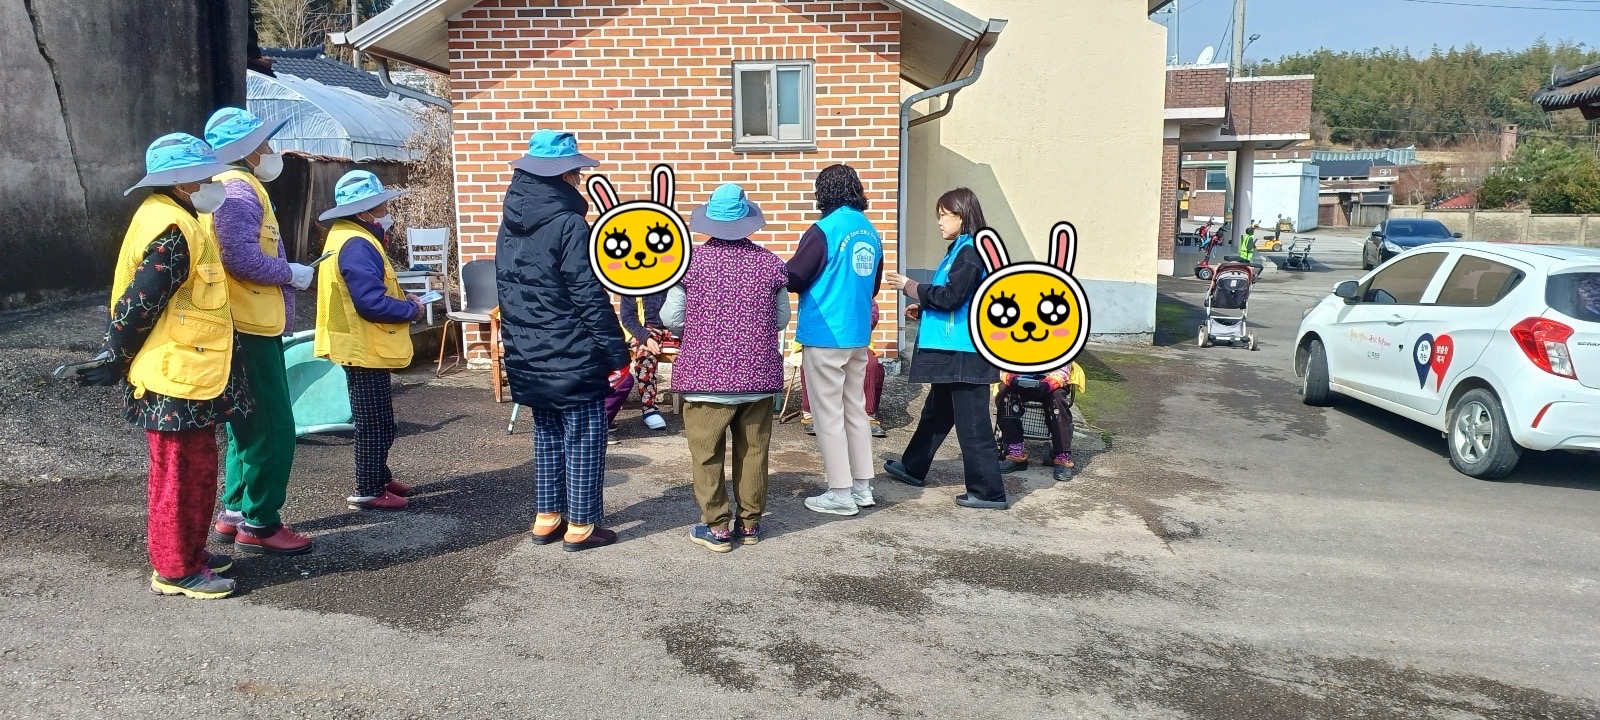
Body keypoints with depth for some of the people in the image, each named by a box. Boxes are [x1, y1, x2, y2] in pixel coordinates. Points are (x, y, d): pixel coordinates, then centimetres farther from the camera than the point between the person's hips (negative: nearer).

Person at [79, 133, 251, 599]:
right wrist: (115, 363, -12)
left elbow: (140, 303, 18)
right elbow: (138, 304, -22)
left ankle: (189, 553, 29)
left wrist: (119, 358, 20)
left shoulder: (175, 220, 13)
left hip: (192, 376, 10)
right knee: (179, 476, 0)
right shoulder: (171, 231, -20)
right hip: (175, 381, -10)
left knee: (197, 470, 18)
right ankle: (174, 570, 11)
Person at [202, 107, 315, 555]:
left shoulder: (236, 187, 19)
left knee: (248, 426, 17)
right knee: (273, 428, -6)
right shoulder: (239, 189, -14)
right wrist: (291, 273, -13)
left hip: (249, 326, 11)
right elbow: (241, 257, -25)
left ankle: (234, 514, 25)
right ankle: (259, 524, 1)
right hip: (249, 328, -11)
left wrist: (285, 272, 9)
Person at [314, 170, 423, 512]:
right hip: (366, 349, -10)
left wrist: (401, 299, 2)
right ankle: (368, 491, 8)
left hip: (366, 346, 10)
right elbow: (372, 302, -28)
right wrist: (411, 309, -14)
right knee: (375, 424, -1)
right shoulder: (356, 245, -22)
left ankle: (380, 478, 32)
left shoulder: (353, 237, 12)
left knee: (378, 422, 20)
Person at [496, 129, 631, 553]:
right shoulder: (568, 223, -17)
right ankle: (580, 526, 10)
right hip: (572, 357, -8)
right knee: (583, 439, 3)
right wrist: (617, 353, -14)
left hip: (528, 357, 8)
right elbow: (590, 298, -19)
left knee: (547, 434, 18)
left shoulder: (511, 221, 8)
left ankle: (547, 518, 25)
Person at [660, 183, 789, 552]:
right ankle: (750, 523, 22)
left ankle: (717, 527, 13)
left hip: (706, 375, -2)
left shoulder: (692, 261, -7)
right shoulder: (770, 262, 0)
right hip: (758, 375, 3)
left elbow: (671, 319, -4)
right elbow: (781, 319, 6)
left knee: (708, 453, 8)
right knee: (752, 450, 12)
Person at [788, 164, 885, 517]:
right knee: (855, 410, 14)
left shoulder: (825, 230, -14)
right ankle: (862, 487, 20)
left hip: (825, 336, -7)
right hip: (858, 335, 7)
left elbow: (792, 279, -14)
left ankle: (841, 494, 4)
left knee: (829, 415, 0)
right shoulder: (871, 232, 9)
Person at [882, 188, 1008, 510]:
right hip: (951, 351, 11)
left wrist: (910, 287, -12)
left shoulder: (970, 252, -15)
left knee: (971, 422, -5)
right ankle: (913, 467, 36)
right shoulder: (960, 250, 15)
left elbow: (950, 297, -22)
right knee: (936, 411, 22)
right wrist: (922, 308, 13)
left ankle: (989, 491, 2)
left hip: (964, 353, -11)